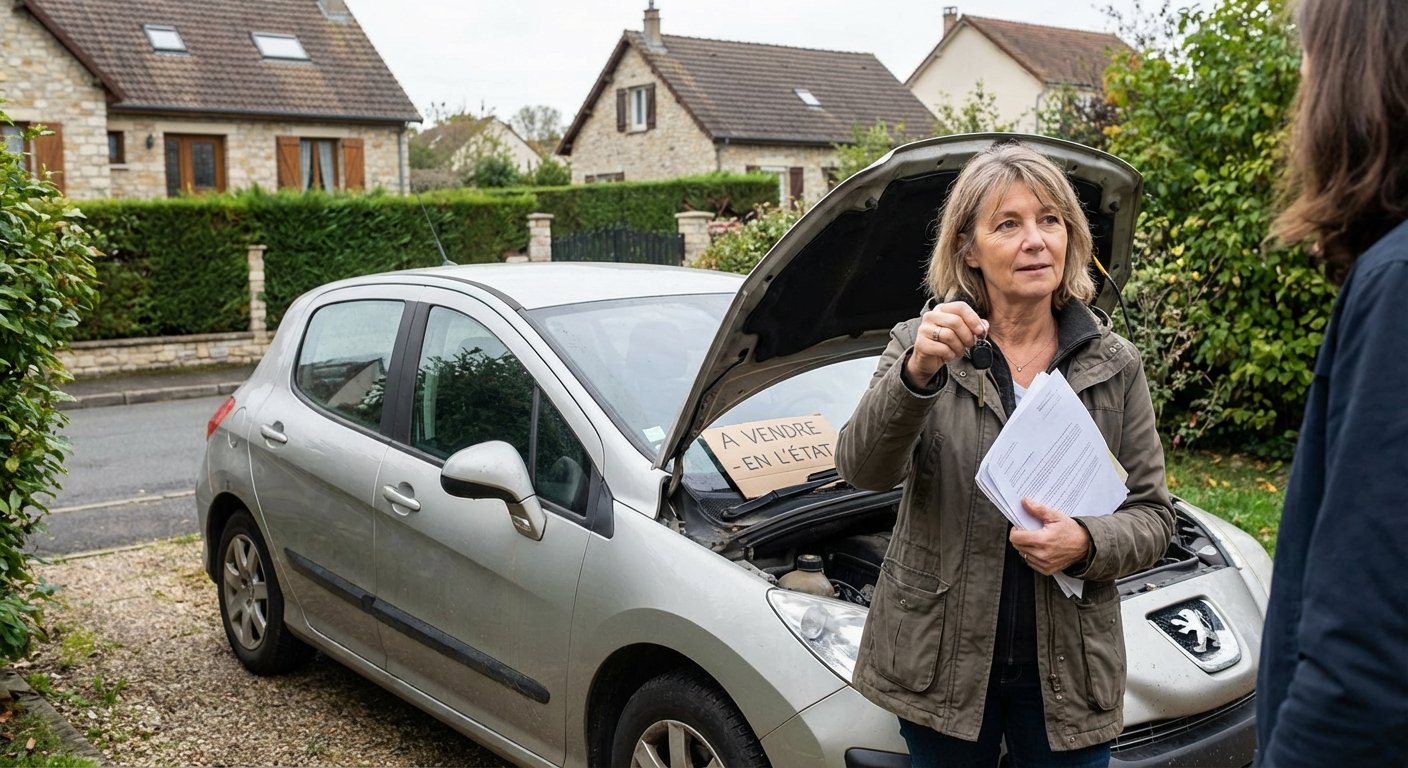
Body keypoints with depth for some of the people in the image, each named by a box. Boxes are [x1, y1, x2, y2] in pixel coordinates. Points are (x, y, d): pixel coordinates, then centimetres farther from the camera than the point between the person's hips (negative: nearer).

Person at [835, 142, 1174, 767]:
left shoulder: (1114, 365, 2)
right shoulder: (920, 344, -3)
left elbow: (1153, 514, 3)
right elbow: (862, 469, -18)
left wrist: (1085, 544, -17)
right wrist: (916, 374, -35)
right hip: (942, 658, -1)